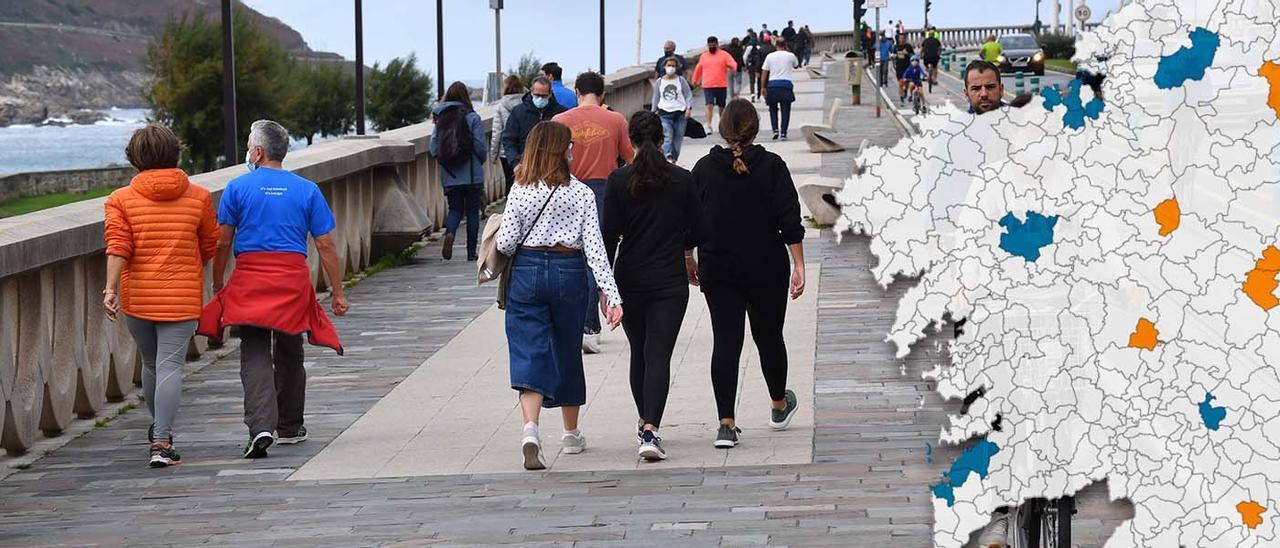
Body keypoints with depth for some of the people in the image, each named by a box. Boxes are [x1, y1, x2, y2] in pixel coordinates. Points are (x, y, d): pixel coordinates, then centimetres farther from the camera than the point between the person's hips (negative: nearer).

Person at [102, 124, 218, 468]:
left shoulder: (121, 199, -1)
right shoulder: (198, 197, 2)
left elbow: (117, 247, -13)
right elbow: (210, 249, 10)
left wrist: (111, 289, -17)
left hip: (136, 297, 2)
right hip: (182, 297, -2)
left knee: (151, 363, 20)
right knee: (170, 366, -6)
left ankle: (159, 429, 39)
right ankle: (162, 443, -17)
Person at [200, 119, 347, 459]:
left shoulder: (238, 187, 2)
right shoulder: (307, 190, 6)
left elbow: (222, 242, 1)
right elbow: (325, 245, 4)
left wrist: (217, 284, 14)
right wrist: (337, 292, 9)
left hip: (249, 278, -2)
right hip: (293, 280, 2)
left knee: (255, 356, -4)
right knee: (289, 354, 17)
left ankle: (261, 426, -23)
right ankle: (290, 427, 29)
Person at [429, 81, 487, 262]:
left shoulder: (440, 119, 1)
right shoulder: (472, 118, -9)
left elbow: (433, 148, -2)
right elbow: (481, 147, -9)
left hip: (449, 176, 3)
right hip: (472, 175, -3)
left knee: (455, 209, 13)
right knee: (472, 211, 9)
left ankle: (449, 233, -17)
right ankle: (472, 252, 10)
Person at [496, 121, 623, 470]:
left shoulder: (520, 190, -4)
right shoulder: (581, 194, -4)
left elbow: (506, 243, -6)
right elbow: (594, 247, -9)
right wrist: (612, 294, -11)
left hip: (527, 271, -1)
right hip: (569, 272, 1)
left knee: (529, 353, -4)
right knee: (568, 351, 17)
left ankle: (530, 429, -27)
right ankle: (571, 434, 31)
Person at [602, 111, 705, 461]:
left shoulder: (618, 181, -5)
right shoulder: (682, 179, -3)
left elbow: (609, 235, -6)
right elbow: (697, 232, 4)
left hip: (629, 281, 1)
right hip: (670, 281, -1)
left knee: (639, 353, 18)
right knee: (659, 354, -5)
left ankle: (645, 422, 31)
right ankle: (651, 431, -21)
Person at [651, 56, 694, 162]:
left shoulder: (681, 80, 7)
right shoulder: (659, 82, 12)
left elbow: (688, 95, 5)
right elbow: (655, 98, 19)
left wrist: (689, 107, -9)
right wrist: (653, 112, 16)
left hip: (680, 113, 0)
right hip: (664, 113, 0)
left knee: (678, 139, 1)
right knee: (667, 136, -19)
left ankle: (674, 158, 12)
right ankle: (668, 156, -33)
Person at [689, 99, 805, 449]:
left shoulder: (704, 168, -1)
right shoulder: (772, 166, -6)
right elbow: (790, 221, -10)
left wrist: (689, 260, 19)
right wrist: (799, 266, -7)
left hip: (717, 271, 1)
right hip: (766, 271, -1)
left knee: (725, 341, -1)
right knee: (769, 337, 16)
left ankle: (726, 424, -11)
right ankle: (779, 406, 38)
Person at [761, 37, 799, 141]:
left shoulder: (770, 56, 4)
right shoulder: (790, 56, 3)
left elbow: (764, 73, 4)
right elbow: (796, 66, 24)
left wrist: (763, 87, 9)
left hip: (772, 84, 1)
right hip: (786, 84, -1)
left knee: (773, 109, 15)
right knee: (785, 110, 5)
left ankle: (775, 129, -1)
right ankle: (783, 133, -1)